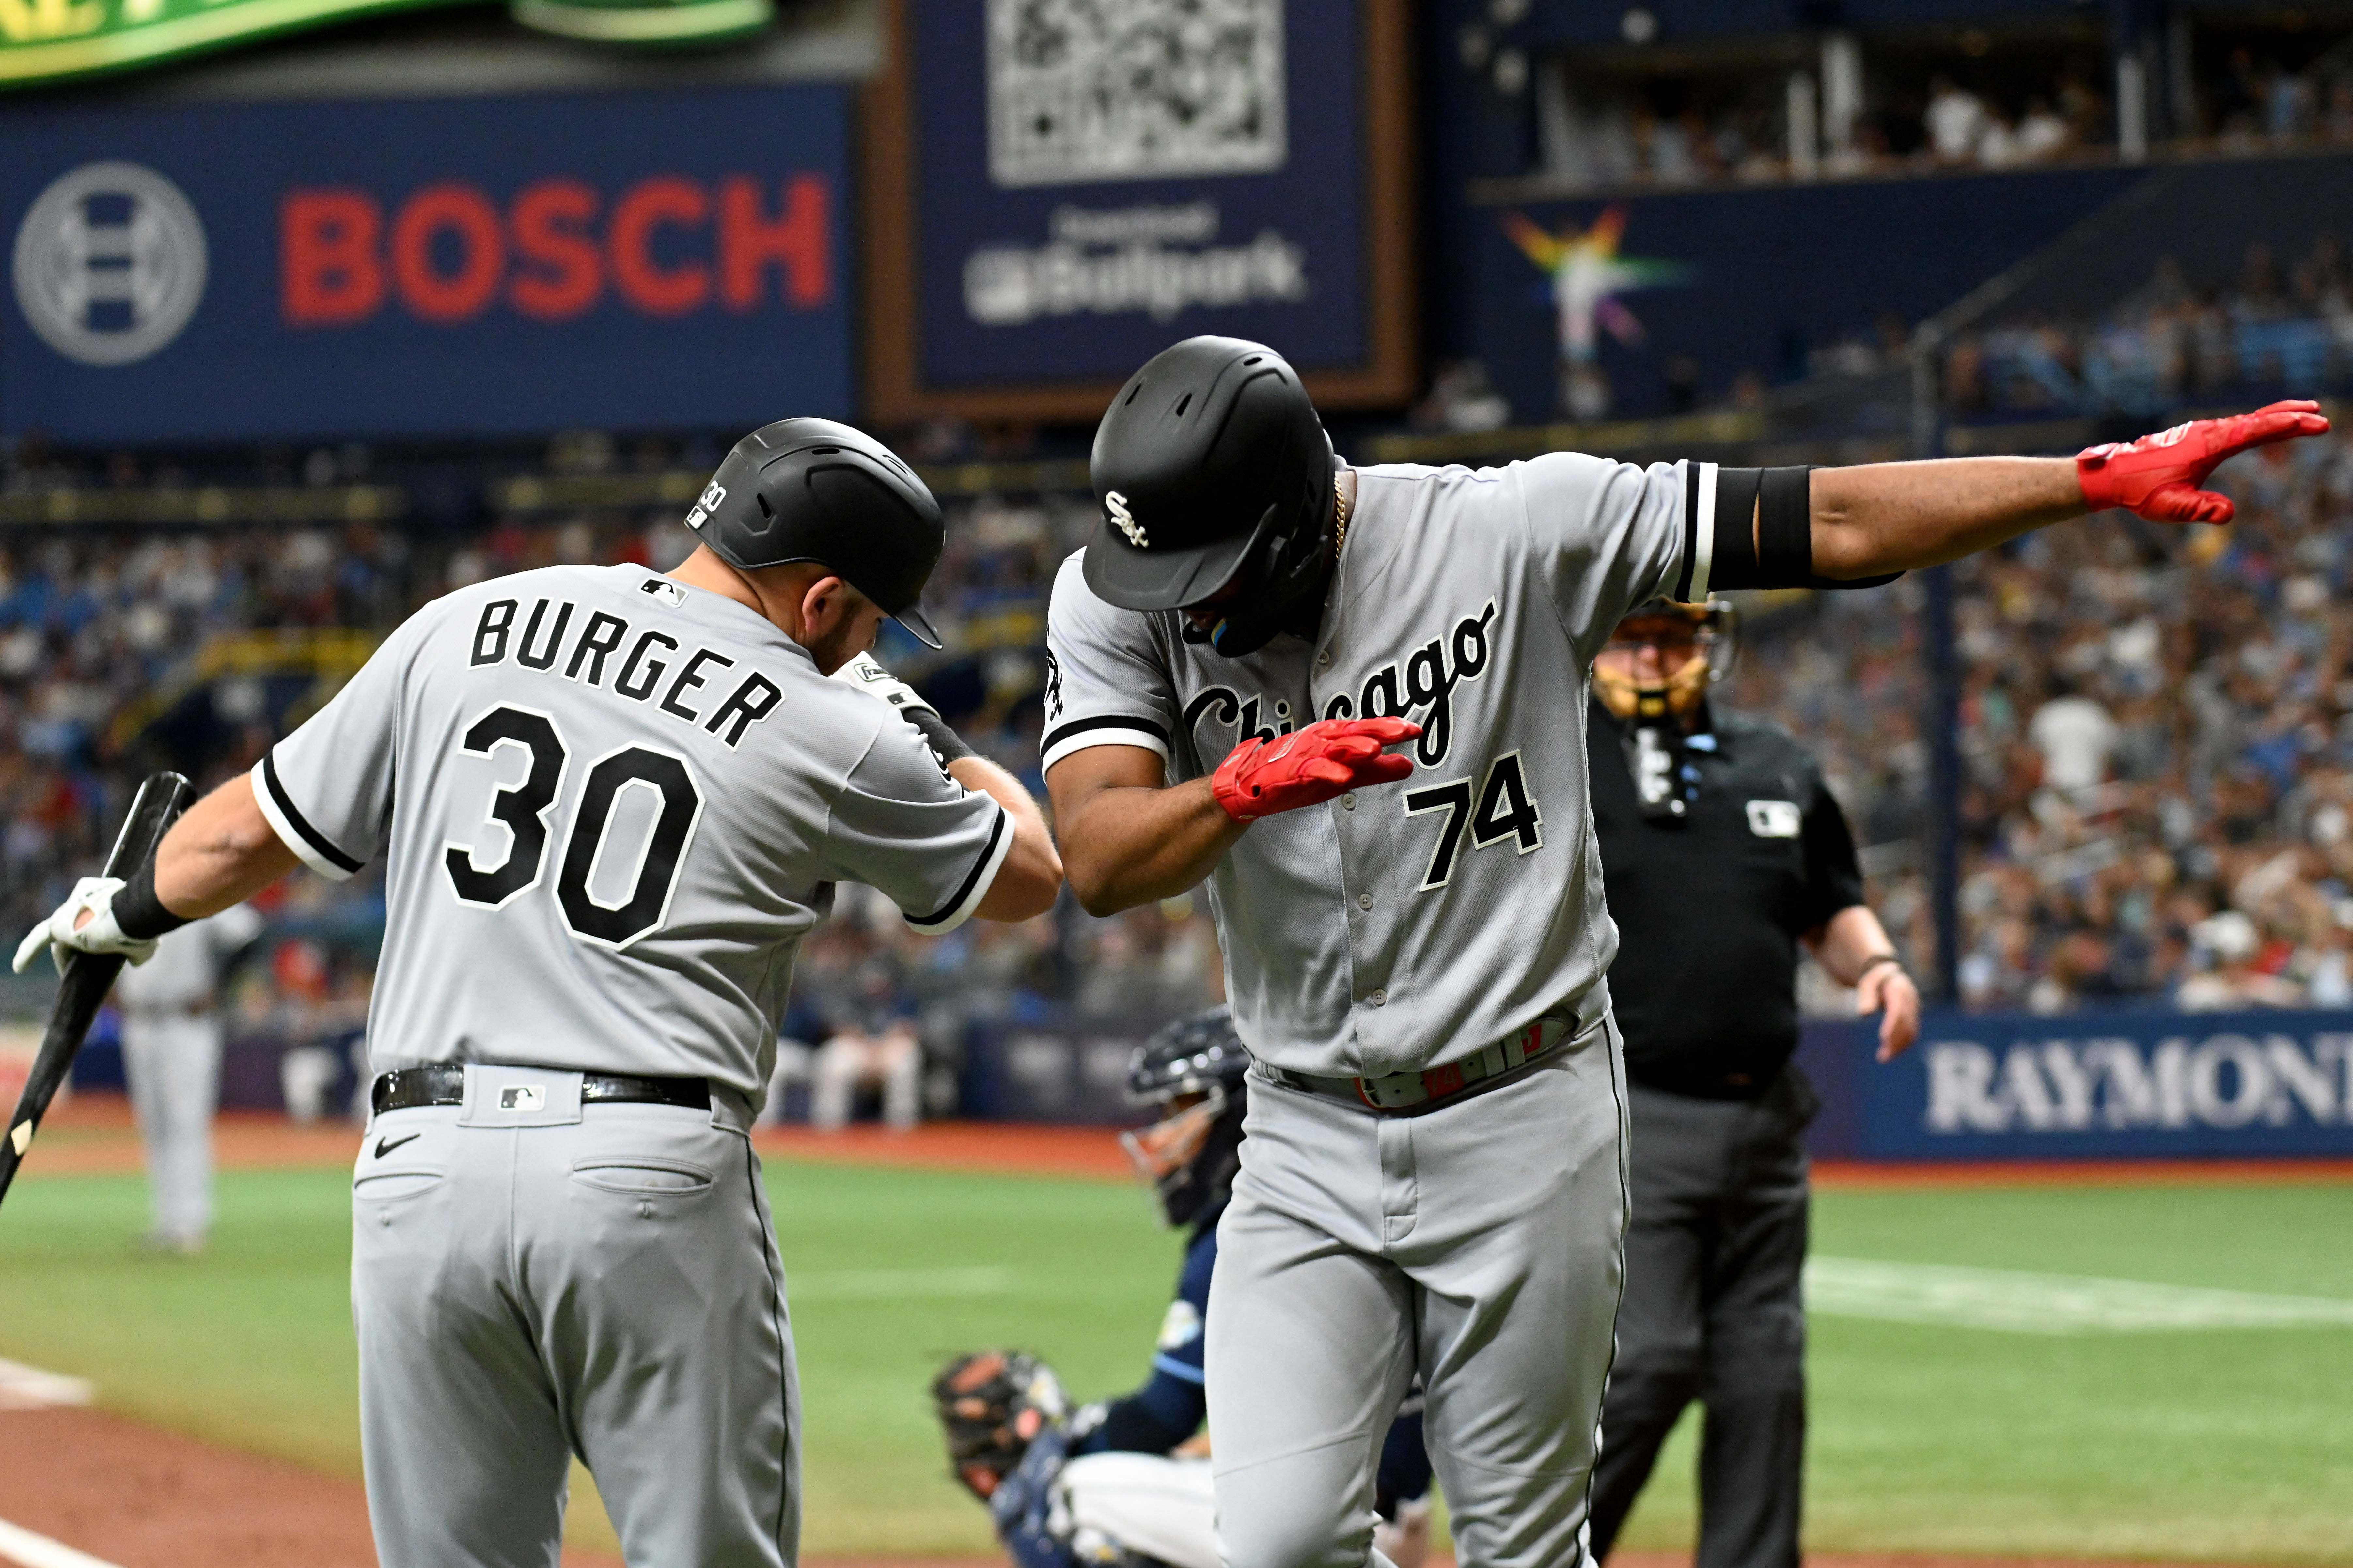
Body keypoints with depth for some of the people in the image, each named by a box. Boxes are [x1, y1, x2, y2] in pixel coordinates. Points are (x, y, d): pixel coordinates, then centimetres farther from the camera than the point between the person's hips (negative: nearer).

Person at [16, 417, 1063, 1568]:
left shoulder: (463, 633, 12)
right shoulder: (834, 738, 4)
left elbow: (253, 828, 19)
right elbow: (1029, 873, 19)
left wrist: (133, 911, 39)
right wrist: (927, 737, 36)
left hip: (421, 1171, 3)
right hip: (654, 1175, -3)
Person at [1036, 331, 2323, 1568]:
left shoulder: (1513, 533, -12)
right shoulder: (1114, 605, -6)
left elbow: (1835, 525, -11)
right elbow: (1098, 859, -19)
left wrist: (2109, 479, -17)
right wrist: (1243, 788, -39)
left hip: (1522, 1130, -2)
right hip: (1307, 1147, 2)